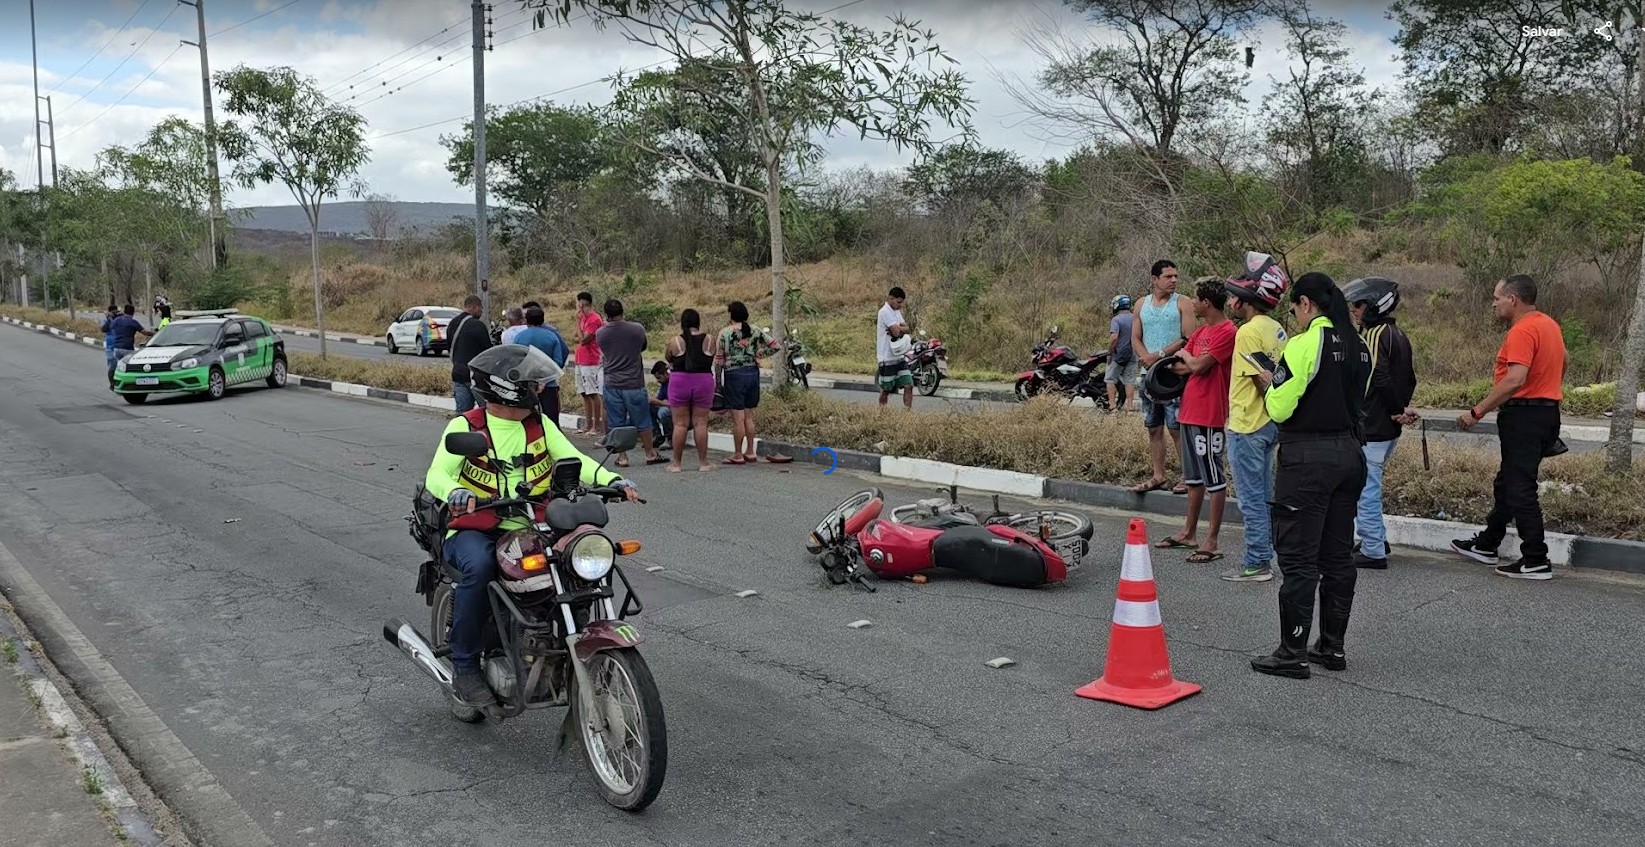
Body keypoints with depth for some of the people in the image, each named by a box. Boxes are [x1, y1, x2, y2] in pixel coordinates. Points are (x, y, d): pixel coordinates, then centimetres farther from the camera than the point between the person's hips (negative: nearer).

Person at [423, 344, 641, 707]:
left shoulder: (538, 423, 9)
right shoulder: (466, 426, -5)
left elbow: (572, 458, -1)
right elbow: (436, 474, -17)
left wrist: (612, 480, -20)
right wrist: (455, 493, -41)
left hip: (527, 529, 4)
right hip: (473, 530, -4)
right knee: (479, 566, -36)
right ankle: (465, 665, -18)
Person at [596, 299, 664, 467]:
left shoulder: (600, 333, -6)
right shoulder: (637, 329, -9)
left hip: (612, 385, 1)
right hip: (634, 384, -1)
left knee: (616, 423, 9)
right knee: (642, 422, 11)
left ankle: (622, 457, 12)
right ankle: (650, 454, 20)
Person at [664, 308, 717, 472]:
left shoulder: (674, 341, -5)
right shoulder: (709, 340, -2)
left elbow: (667, 357, 10)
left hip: (680, 382, -1)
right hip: (704, 382, 1)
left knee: (680, 424, 4)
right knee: (700, 423, 6)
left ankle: (676, 463, 8)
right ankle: (703, 462, 9)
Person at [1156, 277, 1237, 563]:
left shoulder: (1227, 332, -14)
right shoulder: (1201, 331, 15)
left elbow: (1199, 366, -20)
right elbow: (1186, 367, 13)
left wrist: (1186, 357, 0)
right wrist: (1195, 363, -7)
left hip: (1209, 415, -10)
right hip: (1190, 411, 10)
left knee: (1214, 479, -4)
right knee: (1194, 477, 17)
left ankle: (1212, 542, -1)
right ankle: (1189, 532, 28)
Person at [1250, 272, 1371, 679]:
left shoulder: (1304, 344, -15)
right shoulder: (1358, 347, 9)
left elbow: (1279, 408, -16)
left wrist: (1271, 384, 5)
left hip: (1308, 457, -8)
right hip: (1350, 453, 8)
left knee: (1297, 556, -2)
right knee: (1338, 554, 14)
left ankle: (1293, 653, 3)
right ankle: (1332, 646, 22)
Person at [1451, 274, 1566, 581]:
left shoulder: (1522, 331, -19)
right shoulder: (1550, 324, 14)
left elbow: (1515, 379, -29)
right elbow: (1562, 364, 27)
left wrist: (1477, 412, -25)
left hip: (1524, 414, -11)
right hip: (1548, 411, 11)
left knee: (1520, 489, -6)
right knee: (1506, 483, 19)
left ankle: (1536, 561, -4)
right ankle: (1486, 545, 29)